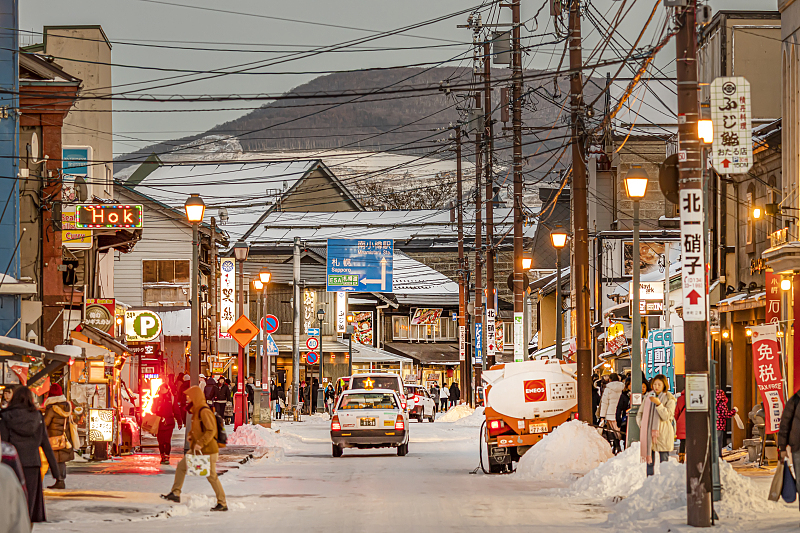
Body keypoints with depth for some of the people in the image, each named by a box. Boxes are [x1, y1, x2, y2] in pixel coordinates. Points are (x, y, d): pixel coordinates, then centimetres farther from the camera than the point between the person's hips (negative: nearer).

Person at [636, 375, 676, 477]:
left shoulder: (669, 399, 1)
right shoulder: (648, 397, 13)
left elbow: (666, 416, -10)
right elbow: (640, 414, 18)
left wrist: (658, 403, -20)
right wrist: (642, 425, 1)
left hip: (663, 433, -4)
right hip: (649, 433, 4)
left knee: (664, 460, -3)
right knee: (649, 461, 4)